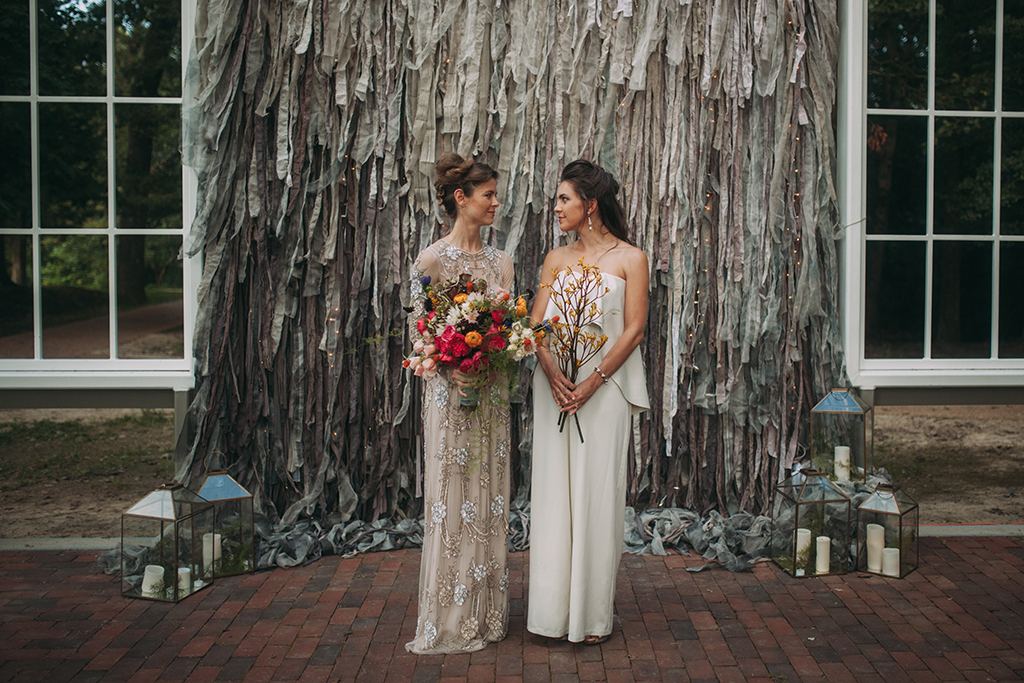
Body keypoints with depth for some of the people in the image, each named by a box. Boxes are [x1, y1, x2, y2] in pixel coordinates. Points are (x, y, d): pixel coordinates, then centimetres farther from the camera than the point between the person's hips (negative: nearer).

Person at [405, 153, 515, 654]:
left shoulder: (500, 261, 9)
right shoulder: (431, 260, -6)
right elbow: (420, 331, -6)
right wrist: (454, 368, -21)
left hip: (491, 391, 5)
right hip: (448, 390, -5)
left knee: (489, 497, 9)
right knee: (452, 496, 0)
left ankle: (486, 613, 22)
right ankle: (449, 620, 13)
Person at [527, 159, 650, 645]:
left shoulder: (630, 258, 1)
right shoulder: (556, 259, 13)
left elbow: (633, 330, -5)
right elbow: (536, 323, 6)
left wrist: (592, 382, -15)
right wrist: (552, 373, -12)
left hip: (605, 386, -4)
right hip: (555, 384, 4)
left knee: (595, 492, -1)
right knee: (553, 490, 4)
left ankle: (593, 612, 9)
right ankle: (553, 606, 13)